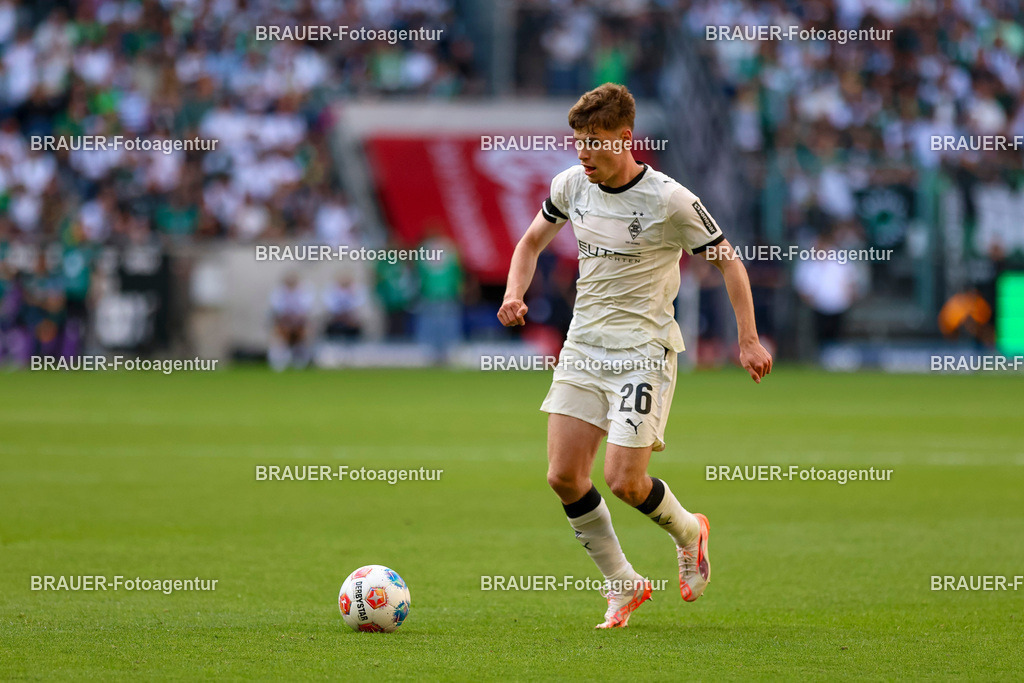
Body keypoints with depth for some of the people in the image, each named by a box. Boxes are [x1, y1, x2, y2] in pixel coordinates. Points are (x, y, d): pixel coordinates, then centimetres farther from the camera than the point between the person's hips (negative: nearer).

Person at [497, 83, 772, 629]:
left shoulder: (669, 201, -15)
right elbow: (532, 241, 18)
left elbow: (727, 262, -5)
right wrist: (514, 294, 0)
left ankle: (688, 532, 20)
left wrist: (748, 340, -8)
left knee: (624, 481, -14)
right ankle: (622, 586, 14)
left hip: (644, 351, -5)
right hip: (583, 346, 6)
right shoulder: (571, 185, 1)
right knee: (564, 476, -4)